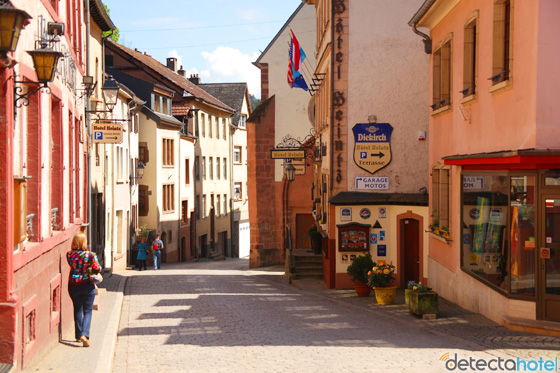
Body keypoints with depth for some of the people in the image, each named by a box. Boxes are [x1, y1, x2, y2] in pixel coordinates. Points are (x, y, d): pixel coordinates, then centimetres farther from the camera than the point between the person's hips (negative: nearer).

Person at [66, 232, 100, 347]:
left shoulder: (69, 255, -7)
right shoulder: (90, 255, -14)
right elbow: (97, 269, -13)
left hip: (73, 286, 3)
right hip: (87, 285, -3)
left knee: (77, 309, 19)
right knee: (88, 311, 4)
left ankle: (78, 335, 23)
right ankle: (84, 334, -14)